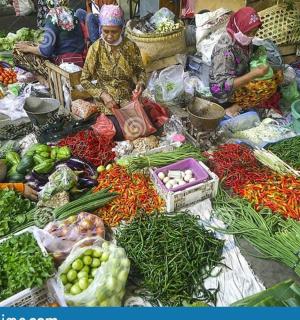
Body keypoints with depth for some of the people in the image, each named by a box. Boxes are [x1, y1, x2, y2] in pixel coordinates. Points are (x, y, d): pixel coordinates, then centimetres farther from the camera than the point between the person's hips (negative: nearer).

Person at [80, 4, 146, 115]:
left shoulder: (131, 46, -6)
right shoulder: (95, 48, -9)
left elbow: (140, 70, 8)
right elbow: (85, 80, -4)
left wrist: (141, 83, -15)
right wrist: (102, 95, -18)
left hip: (129, 97, 2)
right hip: (104, 99, -1)